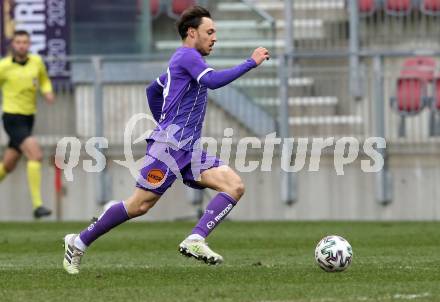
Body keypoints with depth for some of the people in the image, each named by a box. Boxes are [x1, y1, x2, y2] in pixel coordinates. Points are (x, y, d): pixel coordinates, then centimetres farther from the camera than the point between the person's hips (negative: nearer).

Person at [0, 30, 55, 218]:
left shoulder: (36, 61, 4)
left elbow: (44, 80, 20)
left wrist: (48, 92, 0)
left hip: (28, 118, 6)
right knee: (35, 154, -22)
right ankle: (37, 205, -22)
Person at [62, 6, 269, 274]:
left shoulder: (183, 60, 23)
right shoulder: (187, 55, -6)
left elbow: (153, 90, 35)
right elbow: (213, 81, -24)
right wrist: (251, 63, -19)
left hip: (188, 150, 9)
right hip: (169, 146, -9)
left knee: (235, 186, -9)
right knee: (140, 205, -8)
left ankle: (195, 241, -21)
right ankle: (79, 243, 6)